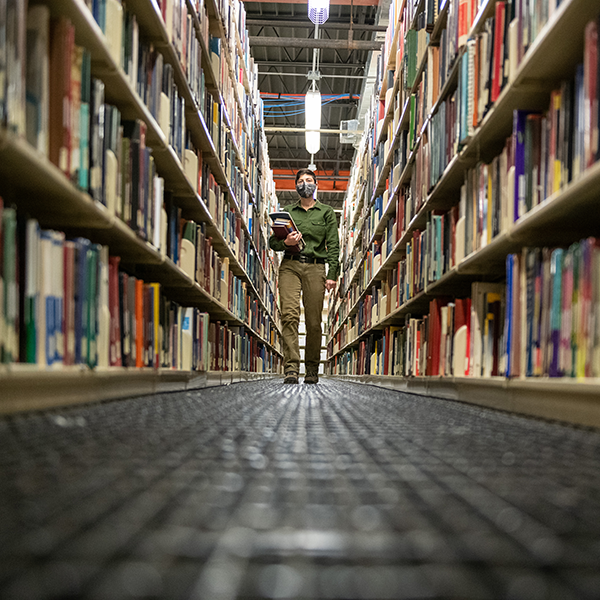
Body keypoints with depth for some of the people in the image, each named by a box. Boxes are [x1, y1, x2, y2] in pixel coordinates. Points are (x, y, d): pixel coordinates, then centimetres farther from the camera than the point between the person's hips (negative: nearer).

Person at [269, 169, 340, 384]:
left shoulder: (326, 212, 12)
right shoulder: (288, 211, 16)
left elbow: (333, 245, 5)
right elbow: (273, 241, 15)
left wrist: (332, 274, -6)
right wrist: (285, 243, -8)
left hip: (315, 268, -1)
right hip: (290, 265, 1)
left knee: (314, 321, -4)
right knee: (289, 315, -16)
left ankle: (312, 370, 8)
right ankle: (291, 368, -21)